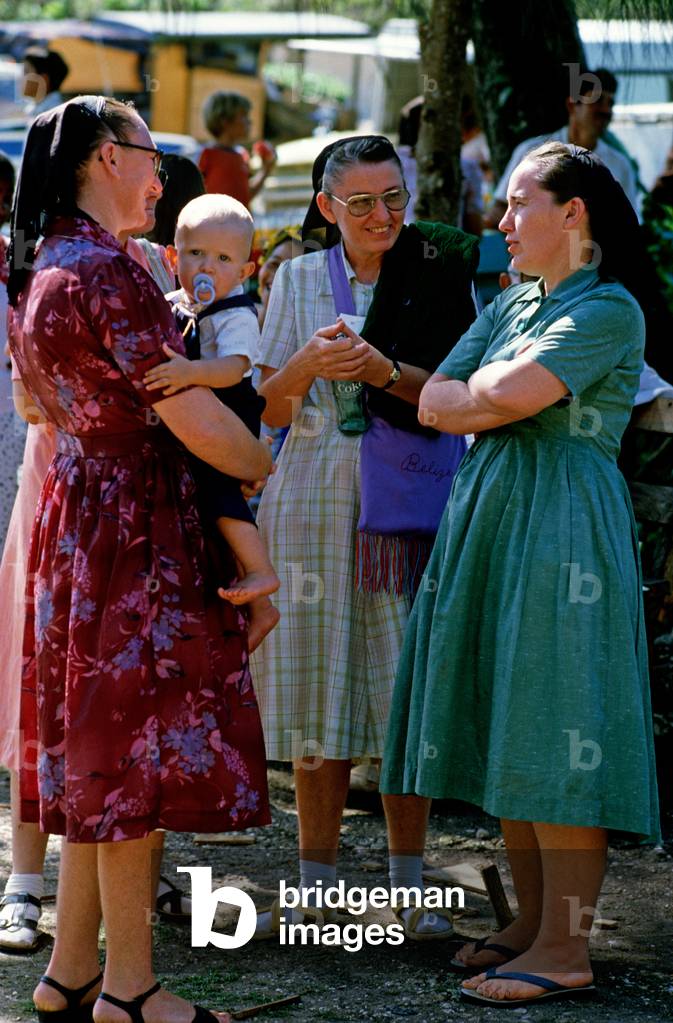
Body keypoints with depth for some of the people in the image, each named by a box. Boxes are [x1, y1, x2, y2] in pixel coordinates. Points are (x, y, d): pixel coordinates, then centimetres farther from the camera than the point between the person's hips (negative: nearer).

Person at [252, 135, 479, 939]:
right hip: (316, 494, 1)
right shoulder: (298, 279, 9)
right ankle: (314, 888, 10)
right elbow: (272, 409, 8)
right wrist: (307, 364, -12)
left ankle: (407, 886, 7)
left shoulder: (438, 274, 4)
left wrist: (381, 370, -17)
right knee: (319, 690, 2)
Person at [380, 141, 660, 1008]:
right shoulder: (511, 304, 17)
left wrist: (485, 387, 1)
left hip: (561, 531, -8)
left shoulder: (611, 309, -8)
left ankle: (565, 949, -4)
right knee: (502, 733, 9)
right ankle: (531, 922, 17)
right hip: (488, 516, 9)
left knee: (553, 738, -8)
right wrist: (499, 403, -7)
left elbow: (509, 394, -19)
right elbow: (435, 402, 8)